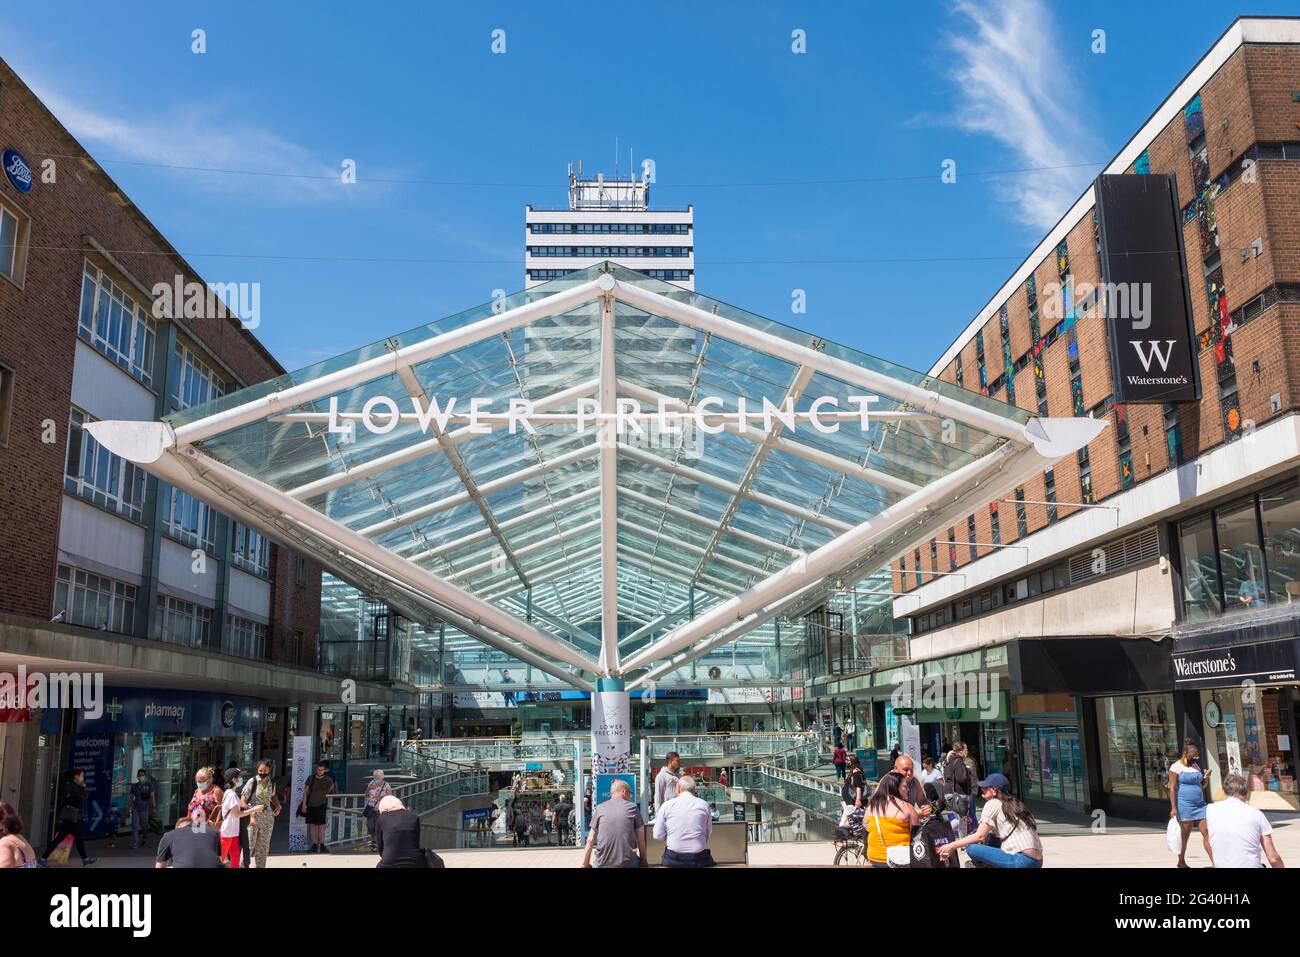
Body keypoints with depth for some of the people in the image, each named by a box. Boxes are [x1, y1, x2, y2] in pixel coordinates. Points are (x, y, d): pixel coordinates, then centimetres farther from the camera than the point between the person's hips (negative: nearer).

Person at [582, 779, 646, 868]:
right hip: (628, 863, -1)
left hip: (603, 863, 1)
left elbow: (590, 840, 7)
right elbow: (641, 840, 4)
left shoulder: (600, 808, 7)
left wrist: (585, 864, 13)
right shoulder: (632, 808, 3)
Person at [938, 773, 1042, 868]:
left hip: (1022, 861, -9)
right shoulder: (1013, 803, 20)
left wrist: (952, 846, 1)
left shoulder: (993, 803, -3)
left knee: (972, 849, -12)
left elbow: (980, 836, -7)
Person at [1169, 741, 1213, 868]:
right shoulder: (1176, 767, -8)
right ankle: (1181, 862, 18)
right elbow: (1172, 788, -11)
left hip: (1200, 804, 6)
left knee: (1207, 833, 0)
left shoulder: (1196, 766, 13)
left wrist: (1206, 777, -2)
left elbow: (1202, 785, 20)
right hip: (1185, 805, -6)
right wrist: (1173, 808, -17)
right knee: (1185, 836, 3)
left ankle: (1215, 863, 1)